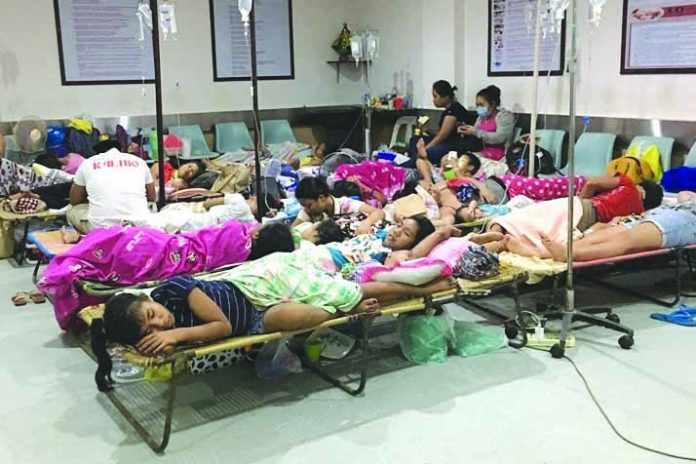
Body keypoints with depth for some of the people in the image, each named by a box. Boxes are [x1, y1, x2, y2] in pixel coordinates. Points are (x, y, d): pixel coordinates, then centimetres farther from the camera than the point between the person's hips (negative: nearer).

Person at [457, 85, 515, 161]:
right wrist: (466, 130, -6)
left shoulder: (505, 116, -6)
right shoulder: (482, 117, 16)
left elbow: (499, 138, -20)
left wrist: (476, 132, -20)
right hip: (482, 153, 7)